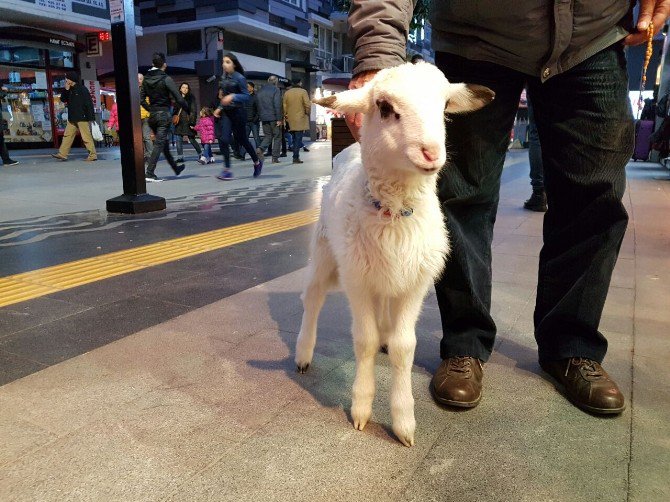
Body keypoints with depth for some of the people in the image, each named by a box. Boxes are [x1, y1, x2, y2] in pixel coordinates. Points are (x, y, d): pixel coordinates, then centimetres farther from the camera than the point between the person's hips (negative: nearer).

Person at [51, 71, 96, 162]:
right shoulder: (69, 90, 15)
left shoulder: (82, 89, -8)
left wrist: (90, 117, -17)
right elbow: (63, 99, 14)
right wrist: (66, 90, 0)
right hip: (72, 118, 8)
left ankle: (93, 155, 0)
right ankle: (62, 154, 8)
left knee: (86, 137, -5)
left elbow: (89, 104, -12)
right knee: (67, 135, 6)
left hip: (82, 118, -8)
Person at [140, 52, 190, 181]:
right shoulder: (166, 79, -11)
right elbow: (179, 98, -15)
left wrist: (150, 109, 19)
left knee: (164, 142, 18)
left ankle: (175, 168, 33)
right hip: (164, 114, -7)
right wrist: (189, 110, -2)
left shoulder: (146, 80, 6)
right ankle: (149, 173, -12)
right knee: (159, 144, -6)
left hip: (152, 116, 7)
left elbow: (141, 99, 6)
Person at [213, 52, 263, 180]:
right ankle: (227, 170, -5)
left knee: (241, 139, 7)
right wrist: (220, 107, 10)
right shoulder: (224, 77, 9)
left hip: (238, 112, -5)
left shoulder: (239, 78, -11)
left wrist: (233, 96, -27)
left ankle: (257, 162, 29)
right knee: (224, 139, -8)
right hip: (226, 112, 6)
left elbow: (246, 96, -13)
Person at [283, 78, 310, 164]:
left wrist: (286, 115, 15)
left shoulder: (286, 93, 8)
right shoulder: (303, 91, -5)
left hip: (291, 120, 5)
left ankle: (296, 156, 16)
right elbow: (308, 105, -11)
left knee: (295, 139, 14)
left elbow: (284, 106, 7)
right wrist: (307, 113, 4)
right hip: (300, 119, -5)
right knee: (298, 139, -4)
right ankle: (296, 157, -6)